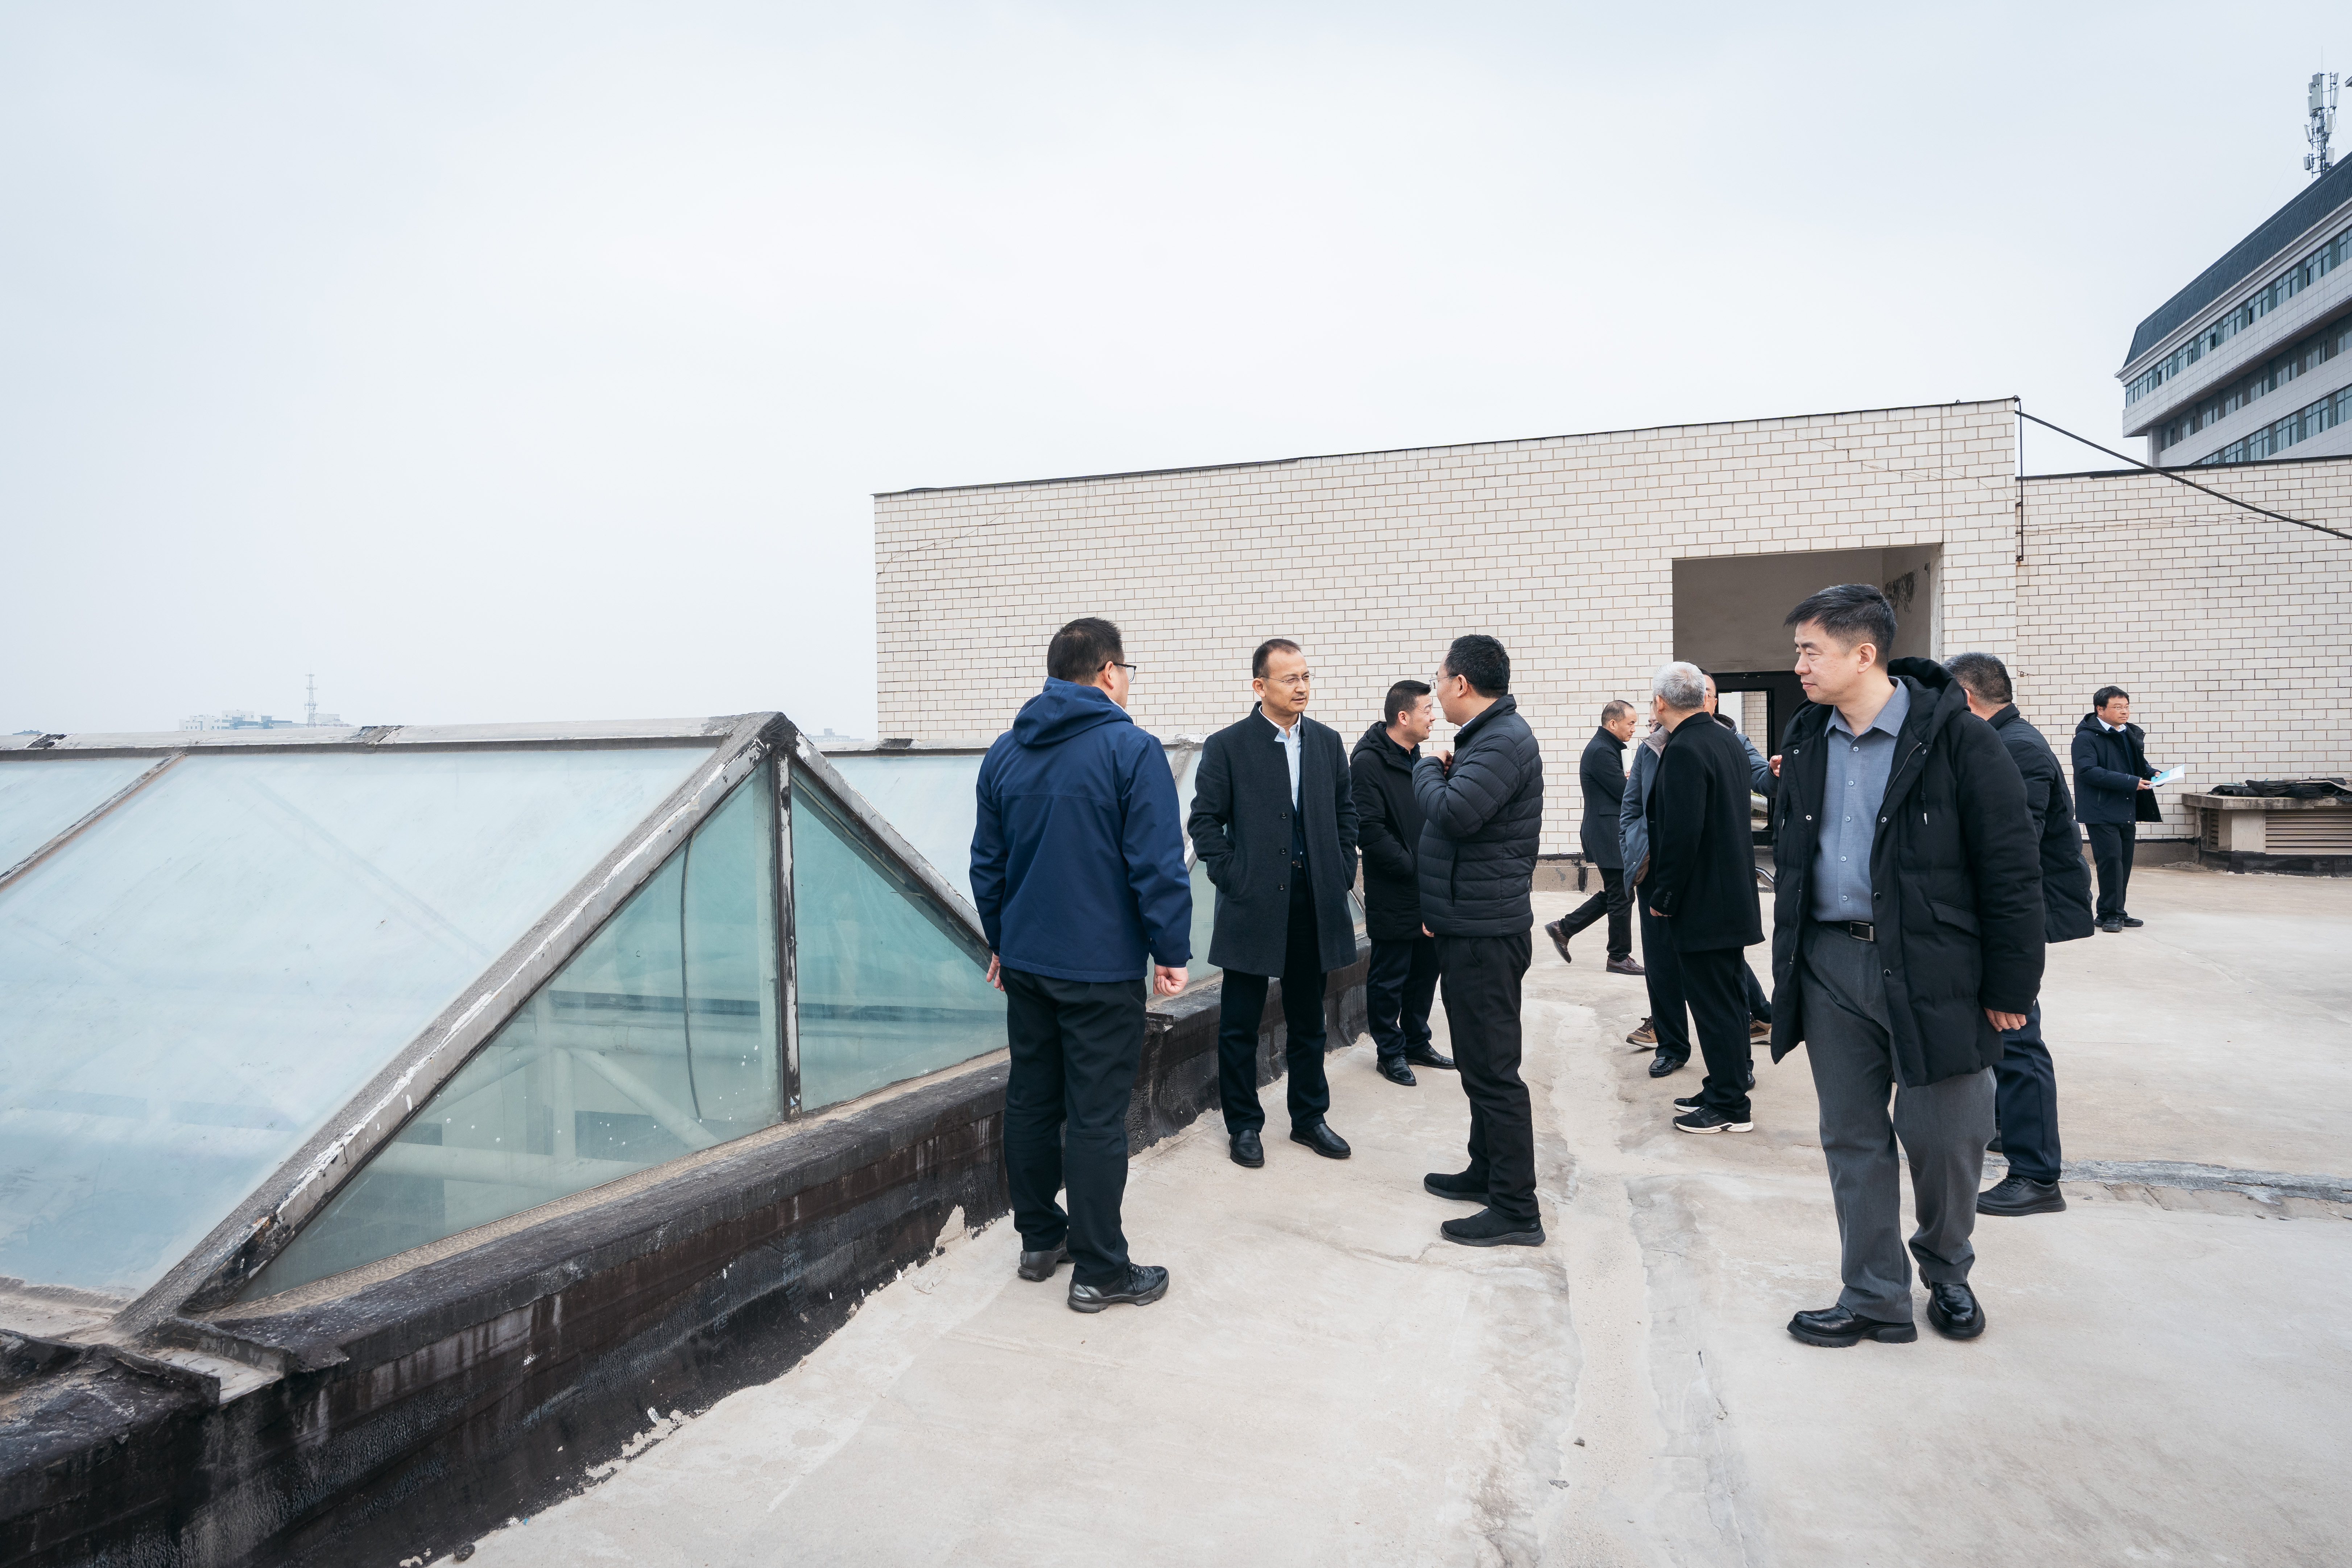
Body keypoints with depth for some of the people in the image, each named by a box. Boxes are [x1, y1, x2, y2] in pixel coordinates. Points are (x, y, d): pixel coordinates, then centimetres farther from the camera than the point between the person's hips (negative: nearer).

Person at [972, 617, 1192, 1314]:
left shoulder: (1005, 753, 7)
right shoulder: (1132, 750, -12)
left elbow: (987, 863, 13)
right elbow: (1158, 865, -15)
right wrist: (1172, 952, -6)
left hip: (1025, 962, 6)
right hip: (1102, 969, -6)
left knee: (1031, 1100, 15)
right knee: (1095, 1117, 0)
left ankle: (1040, 1240, 29)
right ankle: (1099, 1271, 9)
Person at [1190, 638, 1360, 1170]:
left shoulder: (1328, 741, 8)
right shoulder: (1227, 746, -6)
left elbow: (1346, 811, 15)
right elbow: (1206, 820, -4)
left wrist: (1344, 872, 7)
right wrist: (1230, 877, -10)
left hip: (1316, 903, 4)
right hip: (1253, 906, -4)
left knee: (1308, 1021, 15)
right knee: (1240, 1025, 5)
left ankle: (1309, 1118, 29)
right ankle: (1243, 1125, 20)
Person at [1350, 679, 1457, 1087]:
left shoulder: (1417, 760, 13)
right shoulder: (1368, 762, -15)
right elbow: (1369, 831, -21)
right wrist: (1413, 868, -17)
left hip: (1427, 894, 8)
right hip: (1393, 897, -8)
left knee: (1425, 970, 16)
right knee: (1389, 979, 4)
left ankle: (1417, 1043, 31)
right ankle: (1391, 1051, 18)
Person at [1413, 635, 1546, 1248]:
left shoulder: (1504, 740, -18)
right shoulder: (1488, 736, 15)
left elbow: (1453, 812, -30)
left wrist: (1428, 769, -12)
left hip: (1485, 931, -11)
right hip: (1472, 924, 11)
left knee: (1493, 1069, -5)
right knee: (1481, 1062, 20)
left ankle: (1516, 1209, 3)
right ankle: (1487, 1172, 33)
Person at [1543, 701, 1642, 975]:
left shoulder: (1606, 748, 15)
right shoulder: (1601, 751, -18)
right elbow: (1626, 794, -18)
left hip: (1609, 834, 10)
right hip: (1609, 836, -10)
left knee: (1614, 894, 15)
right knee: (1621, 897, -1)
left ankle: (1563, 928, 19)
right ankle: (1619, 957, 10)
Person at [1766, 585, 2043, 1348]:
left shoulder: (1956, 738, -10)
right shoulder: (1807, 741, 8)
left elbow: (2011, 869, -9)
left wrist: (2009, 985, -9)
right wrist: (1790, 962, 13)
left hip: (1930, 967, -5)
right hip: (1830, 965, 5)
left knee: (1942, 1134, 5)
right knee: (1852, 1139, 10)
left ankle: (1946, 1270, 33)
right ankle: (1874, 1300, 23)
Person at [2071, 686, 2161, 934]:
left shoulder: (2131, 735, 14)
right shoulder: (2087, 737, -10)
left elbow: (2140, 763, 29)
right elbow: (2088, 771, -21)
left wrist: (2151, 773, 5)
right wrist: (2130, 782, -23)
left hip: (2127, 811, 8)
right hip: (2101, 812, -8)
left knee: (2124, 861, 10)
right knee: (2111, 859, -11)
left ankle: (2113, 912, 19)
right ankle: (2111, 914, -4)